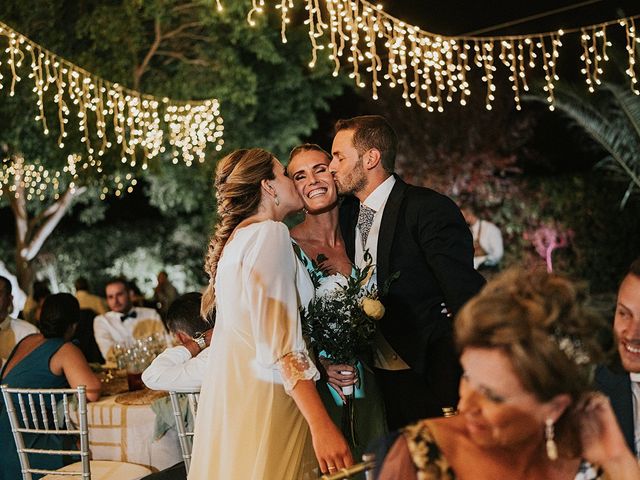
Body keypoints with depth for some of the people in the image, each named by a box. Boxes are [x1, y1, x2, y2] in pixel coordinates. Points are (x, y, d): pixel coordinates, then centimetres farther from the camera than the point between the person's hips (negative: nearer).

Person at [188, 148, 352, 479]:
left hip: (233, 392, 9)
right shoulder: (269, 233, -12)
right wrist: (321, 425, -24)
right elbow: (281, 341, -21)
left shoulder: (237, 237, 16)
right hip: (263, 399, -9)